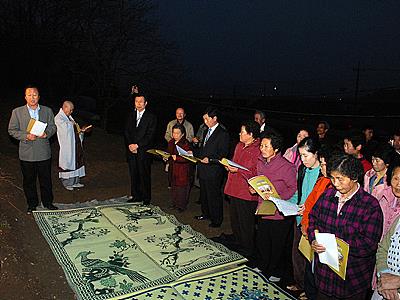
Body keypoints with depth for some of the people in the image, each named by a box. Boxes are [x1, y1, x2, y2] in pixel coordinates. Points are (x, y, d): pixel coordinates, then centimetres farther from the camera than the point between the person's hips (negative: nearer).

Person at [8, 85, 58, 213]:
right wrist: (26, 136, -16)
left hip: (44, 153, 1)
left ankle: (48, 202, 28)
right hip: (26, 154, -1)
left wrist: (46, 134, -13)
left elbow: (52, 127, 9)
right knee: (29, 182, 12)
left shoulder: (48, 111, 3)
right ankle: (32, 204, 28)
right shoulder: (17, 112, -1)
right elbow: (12, 130, 0)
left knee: (46, 180, 11)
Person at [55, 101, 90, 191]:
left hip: (75, 144, 8)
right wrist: (73, 123, -8)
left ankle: (75, 182, 22)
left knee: (76, 161, 12)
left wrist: (81, 130, 1)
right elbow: (66, 127, -26)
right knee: (68, 162, 0)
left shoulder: (69, 117, 16)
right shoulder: (58, 118, -10)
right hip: (66, 145, -8)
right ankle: (67, 183, 12)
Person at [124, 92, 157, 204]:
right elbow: (127, 131, 10)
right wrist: (130, 144, -5)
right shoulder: (131, 114, 13)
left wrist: (137, 145, -14)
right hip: (131, 149, 5)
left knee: (144, 175, 0)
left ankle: (146, 198, 11)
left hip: (144, 151, -5)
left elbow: (150, 135, -9)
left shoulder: (151, 117, -3)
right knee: (133, 174, 10)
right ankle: (136, 196, 22)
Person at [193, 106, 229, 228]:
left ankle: (217, 220, 18)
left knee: (214, 196, 3)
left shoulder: (223, 134, -15)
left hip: (213, 171, -9)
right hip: (203, 169, 9)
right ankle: (206, 213, 39)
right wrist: (193, 152, 8)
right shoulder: (207, 131, 12)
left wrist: (210, 159, -30)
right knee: (204, 194, 21)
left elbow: (223, 155, -19)